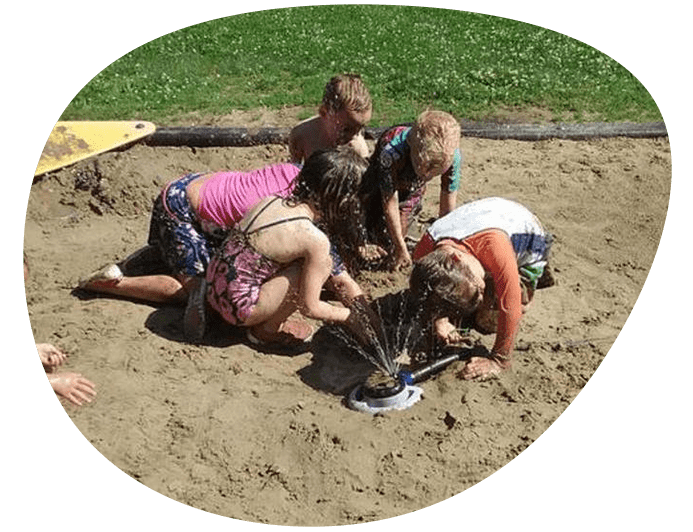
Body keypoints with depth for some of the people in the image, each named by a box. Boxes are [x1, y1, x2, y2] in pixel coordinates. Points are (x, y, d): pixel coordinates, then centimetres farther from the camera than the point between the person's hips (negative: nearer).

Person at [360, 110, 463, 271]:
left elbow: (447, 208, -22)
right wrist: (401, 247, -26)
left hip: (412, 190, 2)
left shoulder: (453, 157, -36)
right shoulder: (392, 151, -45)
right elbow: (390, 203, -33)